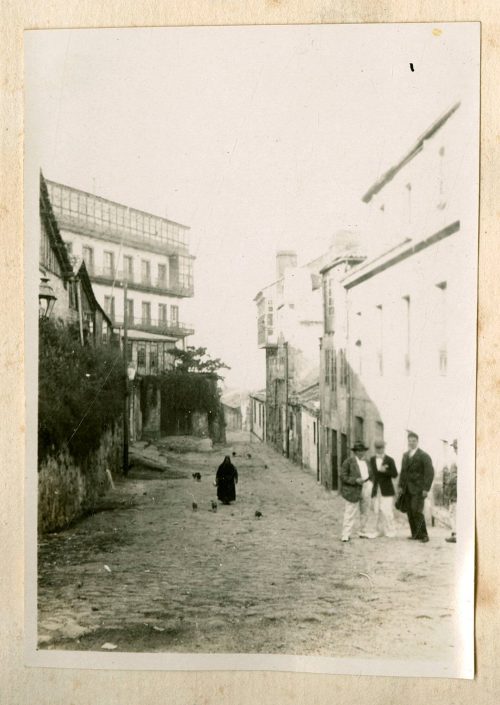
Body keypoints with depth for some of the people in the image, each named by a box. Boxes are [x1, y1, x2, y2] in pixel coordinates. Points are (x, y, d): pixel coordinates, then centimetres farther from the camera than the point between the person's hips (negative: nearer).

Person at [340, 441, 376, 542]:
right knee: (350, 513, -6)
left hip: (366, 489, 7)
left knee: (365, 512, 12)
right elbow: (343, 476, -10)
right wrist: (355, 480, -20)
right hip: (353, 491, -7)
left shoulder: (366, 462, 16)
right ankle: (346, 534, -3)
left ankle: (363, 532, 23)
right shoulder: (348, 462, -4)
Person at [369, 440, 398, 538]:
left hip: (386, 490, -4)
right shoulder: (372, 459, 11)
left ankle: (390, 532, -1)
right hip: (376, 489, 4)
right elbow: (373, 472, -2)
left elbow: (395, 474, -8)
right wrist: (381, 470, -18)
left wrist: (384, 471, -20)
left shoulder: (389, 460, -1)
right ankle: (380, 531, 14)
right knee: (377, 511, 4)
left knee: (387, 511, -10)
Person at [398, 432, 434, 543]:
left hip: (418, 489, -6)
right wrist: (401, 486, 11)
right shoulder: (405, 455, 15)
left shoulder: (424, 456, -5)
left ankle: (423, 535, -4)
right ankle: (415, 534, 10)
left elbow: (430, 473, -8)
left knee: (417, 511, -12)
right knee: (410, 512, 3)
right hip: (407, 489, 6)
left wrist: (426, 489, -14)